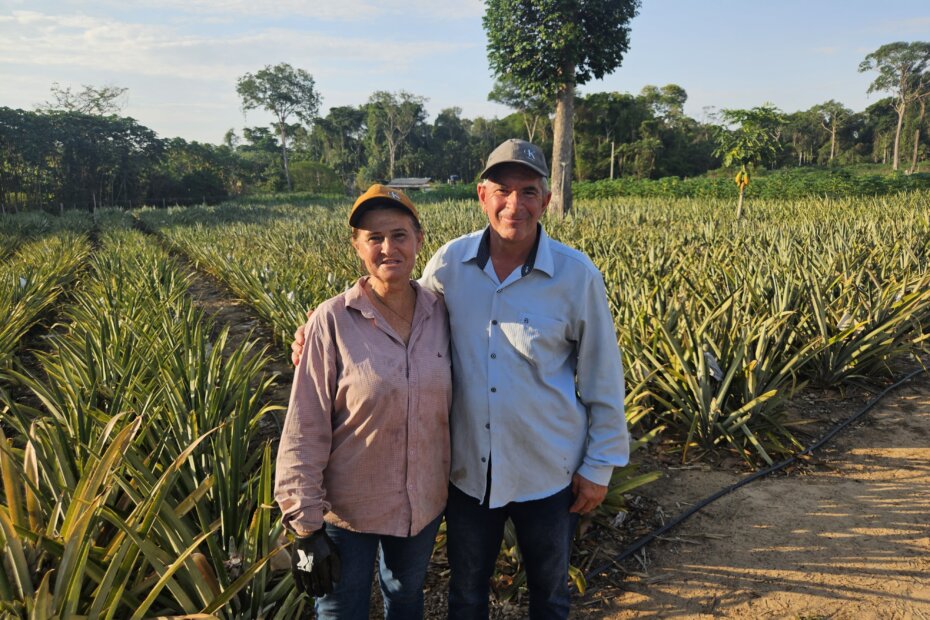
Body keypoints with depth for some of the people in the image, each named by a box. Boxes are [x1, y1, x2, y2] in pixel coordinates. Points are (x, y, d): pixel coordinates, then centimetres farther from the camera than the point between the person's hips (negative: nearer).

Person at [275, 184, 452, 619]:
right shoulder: (332, 321, -19)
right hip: (348, 508, -3)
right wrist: (306, 525, -14)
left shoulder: (439, 313, -8)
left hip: (424, 504, 4)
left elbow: (450, 406, 3)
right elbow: (304, 431, -16)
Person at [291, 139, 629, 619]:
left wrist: (600, 464, -3)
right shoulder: (450, 262, -9)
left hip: (548, 472, -2)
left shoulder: (577, 275, -15)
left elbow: (602, 377, -7)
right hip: (468, 469, 2)